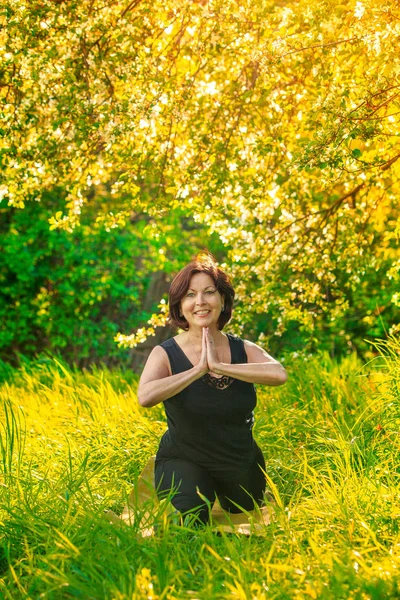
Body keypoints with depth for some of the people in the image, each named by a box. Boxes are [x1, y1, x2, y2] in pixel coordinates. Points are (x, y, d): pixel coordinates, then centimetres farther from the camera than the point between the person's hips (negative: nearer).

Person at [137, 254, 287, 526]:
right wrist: (199, 369, -32)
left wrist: (218, 366, -33)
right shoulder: (166, 354, -16)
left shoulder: (243, 350, -9)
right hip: (185, 460, -3)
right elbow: (145, 396, -37)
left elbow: (279, 374, -30)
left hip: (242, 463, 4)